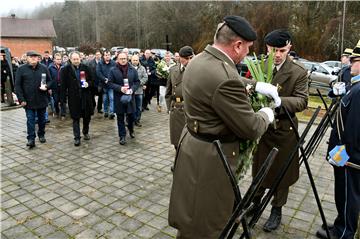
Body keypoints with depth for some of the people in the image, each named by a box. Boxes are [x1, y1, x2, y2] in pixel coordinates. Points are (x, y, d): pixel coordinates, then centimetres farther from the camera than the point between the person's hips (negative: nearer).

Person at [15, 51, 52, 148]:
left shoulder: (43, 68, 2)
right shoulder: (21, 69, -3)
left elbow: (49, 80, 11)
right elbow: (17, 85, -3)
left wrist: (46, 86, -13)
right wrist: (21, 99, -10)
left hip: (42, 99, 2)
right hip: (28, 101, -2)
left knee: (42, 119, 14)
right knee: (30, 120, -1)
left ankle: (41, 135, 30)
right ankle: (31, 139, 4)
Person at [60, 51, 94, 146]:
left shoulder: (86, 68, 3)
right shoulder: (65, 70, -3)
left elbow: (92, 80, 11)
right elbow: (63, 85, -3)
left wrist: (88, 84, -12)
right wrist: (63, 99, -7)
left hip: (86, 96, 3)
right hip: (73, 98, -2)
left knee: (87, 116, 13)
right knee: (75, 118, 2)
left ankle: (85, 132, 35)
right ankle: (77, 138, 10)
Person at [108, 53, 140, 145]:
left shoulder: (133, 70, 5)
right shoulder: (113, 70, -1)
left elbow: (137, 82, 8)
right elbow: (110, 83, -3)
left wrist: (132, 89, -11)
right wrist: (120, 88, -17)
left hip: (130, 96, 2)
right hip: (119, 97, -1)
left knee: (131, 115, 9)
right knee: (120, 117, 5)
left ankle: (131, 130, 38)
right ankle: (122, 136, 15)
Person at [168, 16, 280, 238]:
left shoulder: (200, 60, 3)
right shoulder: (224, 76, -28)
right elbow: (250, 128, -20)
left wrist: (256, 87, 11)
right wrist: (267, 115, 0)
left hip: (195, 143, 10)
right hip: (210, 156, -10)